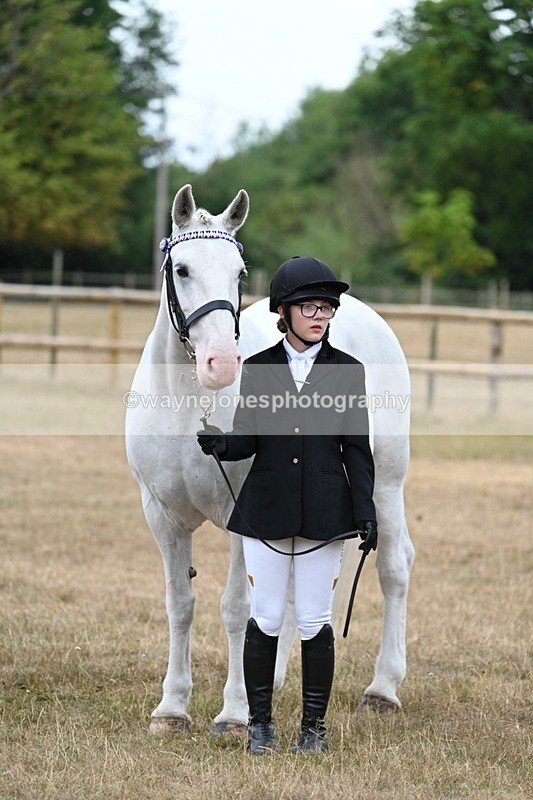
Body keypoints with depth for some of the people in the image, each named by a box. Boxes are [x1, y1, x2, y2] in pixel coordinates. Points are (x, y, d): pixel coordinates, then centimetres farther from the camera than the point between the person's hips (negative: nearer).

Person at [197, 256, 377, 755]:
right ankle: (260, 723, 14)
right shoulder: (258, 369, 4)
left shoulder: (347, 371, 2)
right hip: (266, 508, 1)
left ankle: (313, 724, 14)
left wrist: (365, 512, -2)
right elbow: (247, 438, 4)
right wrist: (221, 445, -19)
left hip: (323, 514, 0)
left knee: (315, 623, 3)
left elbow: (356, 448, 3)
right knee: (265, 619, 3)